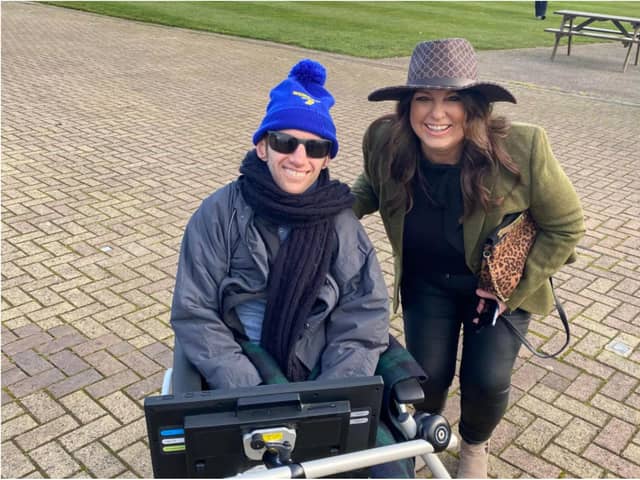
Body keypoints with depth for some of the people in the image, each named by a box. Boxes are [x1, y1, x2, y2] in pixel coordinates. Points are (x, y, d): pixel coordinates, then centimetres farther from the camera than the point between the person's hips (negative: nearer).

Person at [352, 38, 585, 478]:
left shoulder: (523, 148, -30)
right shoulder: (385, 142, -22)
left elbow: (565, 227, -14)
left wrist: (515, 288, -15)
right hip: (427, 282, 2)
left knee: (488, 380, -6)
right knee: (427, 375, 0)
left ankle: (475, 444, 34)